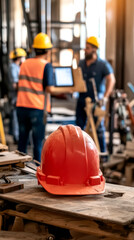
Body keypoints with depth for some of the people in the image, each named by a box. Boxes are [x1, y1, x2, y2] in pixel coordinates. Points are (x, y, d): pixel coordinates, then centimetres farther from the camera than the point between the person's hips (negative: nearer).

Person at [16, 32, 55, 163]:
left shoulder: (25, 63, 11)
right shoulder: (46, 65, -7)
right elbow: (49, 88, -13)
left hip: (21, 106, 5)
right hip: (37, 108, -5)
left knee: (22, 140, 13)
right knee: (38, 142, 2)